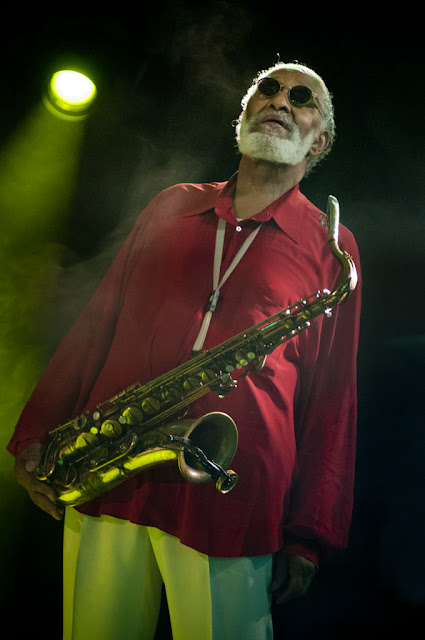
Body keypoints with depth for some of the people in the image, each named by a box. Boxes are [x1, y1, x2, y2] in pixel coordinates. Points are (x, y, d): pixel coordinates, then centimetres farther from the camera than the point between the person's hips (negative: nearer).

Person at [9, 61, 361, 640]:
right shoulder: (172, 206, 14)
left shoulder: (331, 245, 6)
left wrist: (309, 537, -2)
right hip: (105, 482, 3)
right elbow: (97, 322, 15)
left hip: (233, 506, -2)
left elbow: (333, 396, 3)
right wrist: (35, 433, 7)